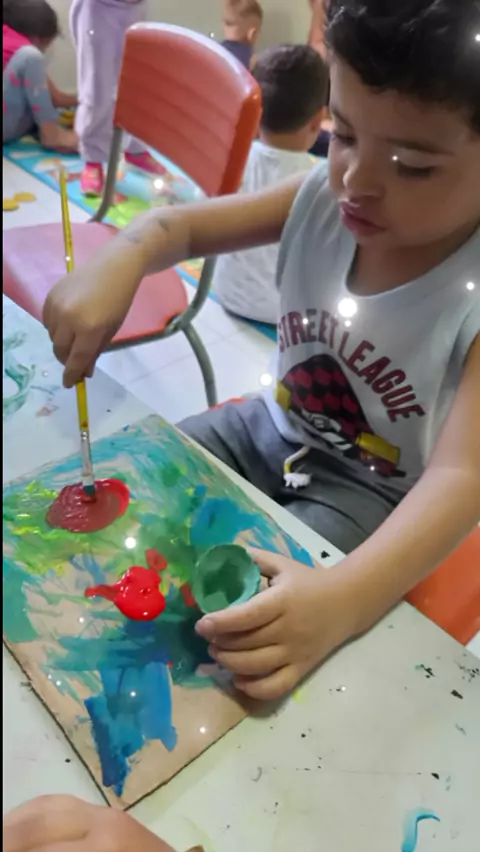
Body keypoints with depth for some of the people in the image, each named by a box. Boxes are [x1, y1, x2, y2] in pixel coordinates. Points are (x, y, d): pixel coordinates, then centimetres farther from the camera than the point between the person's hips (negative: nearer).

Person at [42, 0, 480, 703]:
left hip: (372, 488, -4)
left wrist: (342, 599, -53)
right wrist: (119, 258, -28)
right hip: (271, 427, 5)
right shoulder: (324, 198, -13)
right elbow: (181, 225, -5)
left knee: (229, 620, -21)